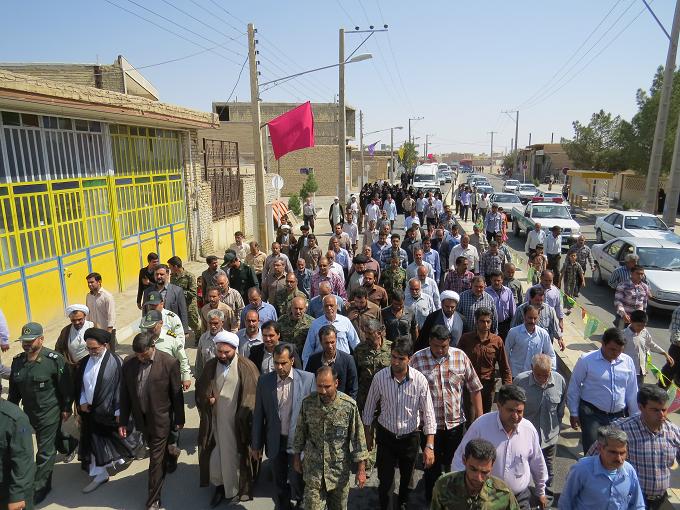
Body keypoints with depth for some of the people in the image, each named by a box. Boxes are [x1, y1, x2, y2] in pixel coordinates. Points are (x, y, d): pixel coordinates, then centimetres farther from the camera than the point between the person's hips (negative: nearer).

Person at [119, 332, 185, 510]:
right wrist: (123, 421, 4)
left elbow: (177, 394, -10)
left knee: (156, 460, 4)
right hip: (141, 419, 4)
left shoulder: (169, 363, -19)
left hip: (160, 420, -4)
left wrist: (179, 419, -2)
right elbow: (124, 394, 2)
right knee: (157, 454, 24)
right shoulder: (128, 363, -8)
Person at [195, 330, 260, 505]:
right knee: (215, 455, 13)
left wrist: (244, 417, -14)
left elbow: (253, 395, -11)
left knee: (234, 456, 10)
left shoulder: (246, 367, -15)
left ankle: (237, 490, 33)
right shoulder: (210, 366, 0)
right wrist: (206, 399, -7)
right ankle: (220, 486, 37)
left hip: (237, 423, -4)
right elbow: (200, 389, 12)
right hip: (215, 421, 4)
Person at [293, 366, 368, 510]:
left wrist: (361, 469, -8)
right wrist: (296, 457, 9)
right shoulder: (307, 402, -11)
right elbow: (300, 432, 2)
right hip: (312, 469, 1)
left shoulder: (349, 406, -17)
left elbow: (358, 438, -9)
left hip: (340, 470, 0)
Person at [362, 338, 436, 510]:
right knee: (385, 479, 6)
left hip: (410, 437, 1)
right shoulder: (380, 377, -18)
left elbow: (428, 413, -14)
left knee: (407, 476, 23)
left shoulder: (420, 380, -21)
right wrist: (368, 434, 5)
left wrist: (429, 446, -17)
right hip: (386, 436, -1)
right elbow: (369, 407, -3)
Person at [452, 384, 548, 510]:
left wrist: (541, 492, 19)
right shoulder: (480, 425, -21)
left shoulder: (529, 429, -9)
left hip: (520, 499, 2)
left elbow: (537, 464, 8)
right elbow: (460, 459, -13)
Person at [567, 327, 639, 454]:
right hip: (592, 414, -4)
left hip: (618, 415, 4)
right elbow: (574, 388, -4)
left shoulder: (628, 362, 0)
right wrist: (574, 413, -1)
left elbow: (632, 392, 9)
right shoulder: (586, 361, -11)